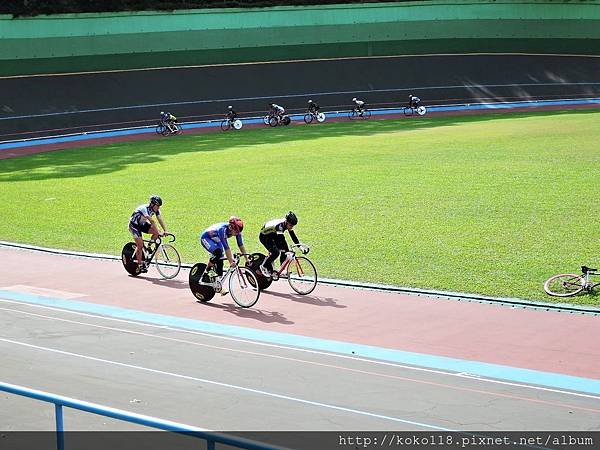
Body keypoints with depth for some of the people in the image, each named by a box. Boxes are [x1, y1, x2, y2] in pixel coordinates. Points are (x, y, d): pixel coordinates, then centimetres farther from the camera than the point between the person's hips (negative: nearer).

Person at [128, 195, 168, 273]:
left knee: (156, 232, -17)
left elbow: (160, 220, -18)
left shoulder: (156, 210, -11)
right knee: (140, 245, -15)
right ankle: (140, 265, -4)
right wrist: (159, 232, -48)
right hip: (134, 225, -7)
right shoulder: (145, 208, -33)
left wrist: (165, 231, -33)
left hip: (142, 224, 7)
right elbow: (152, 221, -42)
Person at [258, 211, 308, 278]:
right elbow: (281, 239, -44)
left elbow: (293, 236, -6)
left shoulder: (288, 224, -13)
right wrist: (288, 252, -51)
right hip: (264, 237, -8)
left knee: (285, 250, -7)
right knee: (275, 252, -27)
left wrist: (300, 246, -15)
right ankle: (264, 266, -8)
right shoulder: (279, 225, -37)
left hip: (273, 236, 8)